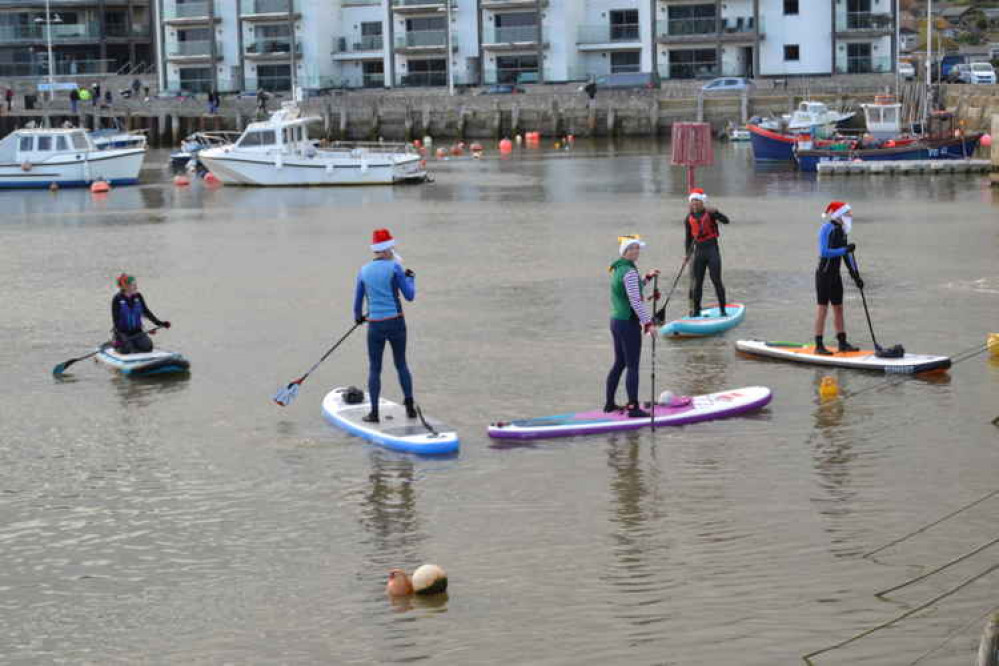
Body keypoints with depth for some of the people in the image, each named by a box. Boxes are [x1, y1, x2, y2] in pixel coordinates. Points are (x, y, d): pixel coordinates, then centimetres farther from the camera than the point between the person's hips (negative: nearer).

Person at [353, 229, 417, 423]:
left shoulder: (363, 271, 5)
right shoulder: (394, 267, -6)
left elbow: (358, 301, 13)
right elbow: (410, 296, -3)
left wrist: (358, 317, 33)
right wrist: (411, 278, 16)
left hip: (375, 325, 1)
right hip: (396, 323, -1)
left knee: (374, 369, 9)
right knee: (401, 365, 14)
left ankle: (374, 412, 7)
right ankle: (410, 407, 15)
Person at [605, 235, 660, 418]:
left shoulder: (618, 269, 11)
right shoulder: (630, 272, -18)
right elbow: (635, 301, -23)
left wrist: (647, 277, 23)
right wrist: (648, 323, -21)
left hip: (616, 321, 10)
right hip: (629, 324, -10)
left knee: (619, 364, 18)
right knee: (632, 367, -4)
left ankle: (609, 404, 26)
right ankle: (634, 408, -1)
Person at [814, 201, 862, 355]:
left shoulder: (841, 231, 10)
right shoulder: (826, 229, -14)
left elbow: (847, 256, 15)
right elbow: (824, 252, -25)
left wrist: (856, 276, 11)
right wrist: (845, 249, -25)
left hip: (835, 275, 8)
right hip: (824, 274, -8)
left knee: (838, 308, 11)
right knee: (823, 308, -6)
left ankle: (842, 343, 17)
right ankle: (819, 345, -3)